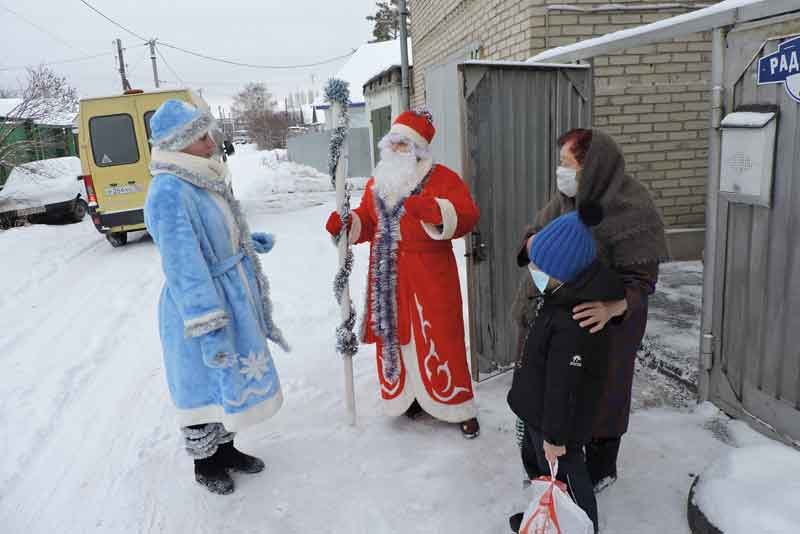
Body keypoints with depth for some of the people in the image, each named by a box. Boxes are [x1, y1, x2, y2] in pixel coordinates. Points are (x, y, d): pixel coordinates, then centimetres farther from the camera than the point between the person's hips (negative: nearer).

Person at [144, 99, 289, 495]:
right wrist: (208, 329, -28)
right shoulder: (169, 193, -24)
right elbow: (184, 267, -27)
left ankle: (225, 448, 42)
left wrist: (249, 243, 13)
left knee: (231, 377, 21)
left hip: (232, 297, 9)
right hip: (199, 307, -9)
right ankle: (205, 463, 33)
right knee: (204, 384, 9)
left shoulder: (203, 180, 5)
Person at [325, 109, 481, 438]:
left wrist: (431, 210, -31)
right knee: (395, 335, 10)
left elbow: (466, 216, -15)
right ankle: (410, 394, 29)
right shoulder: (377, 182, 13)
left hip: (430, 277, -5)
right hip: (388, 276, 5)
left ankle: (459, 407, 14)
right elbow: (367, 222, 18)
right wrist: (345, 224, -2)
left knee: (440, 338, -1)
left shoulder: (442, 178, -4)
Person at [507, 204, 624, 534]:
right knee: (534, 456, 27)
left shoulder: (572, 324, -35)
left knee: (564, 475, 10)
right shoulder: (561, 295, -3)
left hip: (560, 417, -10)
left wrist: (555, 436, -18)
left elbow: (563, 386, -28)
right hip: (537, 408, 10)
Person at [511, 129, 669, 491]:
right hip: (557, 316, 6)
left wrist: (612, 307, -42)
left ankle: (601, 471, 39)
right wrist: (535, 242, -16)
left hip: (605, 325, -6)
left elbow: (640, 278, -22)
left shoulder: (632, 211, -22)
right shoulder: (567, 198, -3)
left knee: (599, 395, 13)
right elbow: (536, 231, 9)